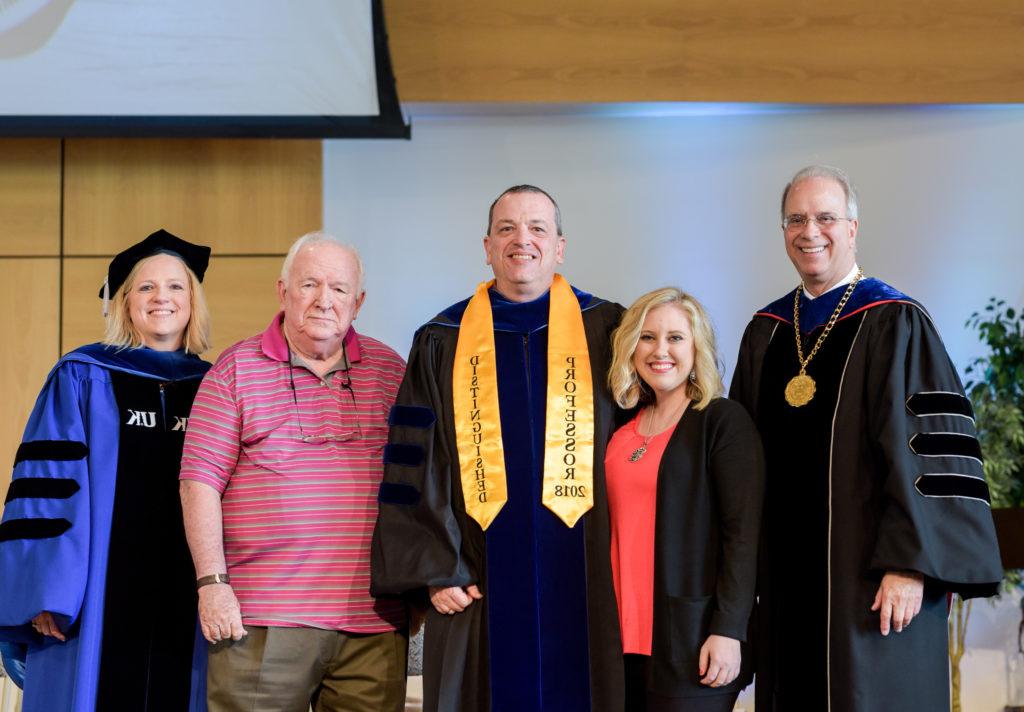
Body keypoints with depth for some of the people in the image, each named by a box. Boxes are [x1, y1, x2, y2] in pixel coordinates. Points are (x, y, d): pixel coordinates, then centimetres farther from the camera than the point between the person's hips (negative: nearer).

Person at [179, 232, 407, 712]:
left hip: (374, 621, 3)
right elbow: (200, 481, -1)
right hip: (262, 618, -2)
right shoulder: (236, 370, 4)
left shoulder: (390, 371, 12)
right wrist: (211, 582, -8)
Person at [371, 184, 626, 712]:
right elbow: (411, 470, 5)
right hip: (478, 587, 0)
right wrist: (432, 571, -4)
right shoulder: (443, 344, 7)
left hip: (580, 584, 0)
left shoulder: (605, 333, 6)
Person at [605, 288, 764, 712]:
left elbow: (744, 532, -11)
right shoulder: (623, 429, 11)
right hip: (625, 636, 5)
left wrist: (728, 631, -17)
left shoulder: (724, 420, -5)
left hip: (691, 643, -5)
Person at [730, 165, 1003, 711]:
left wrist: (910, 565, -19)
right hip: (786, 574, 5)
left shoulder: (895, 323, -6)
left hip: (868, 575, -5)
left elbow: (930, 449, -13)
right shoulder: (766, 332, 11)